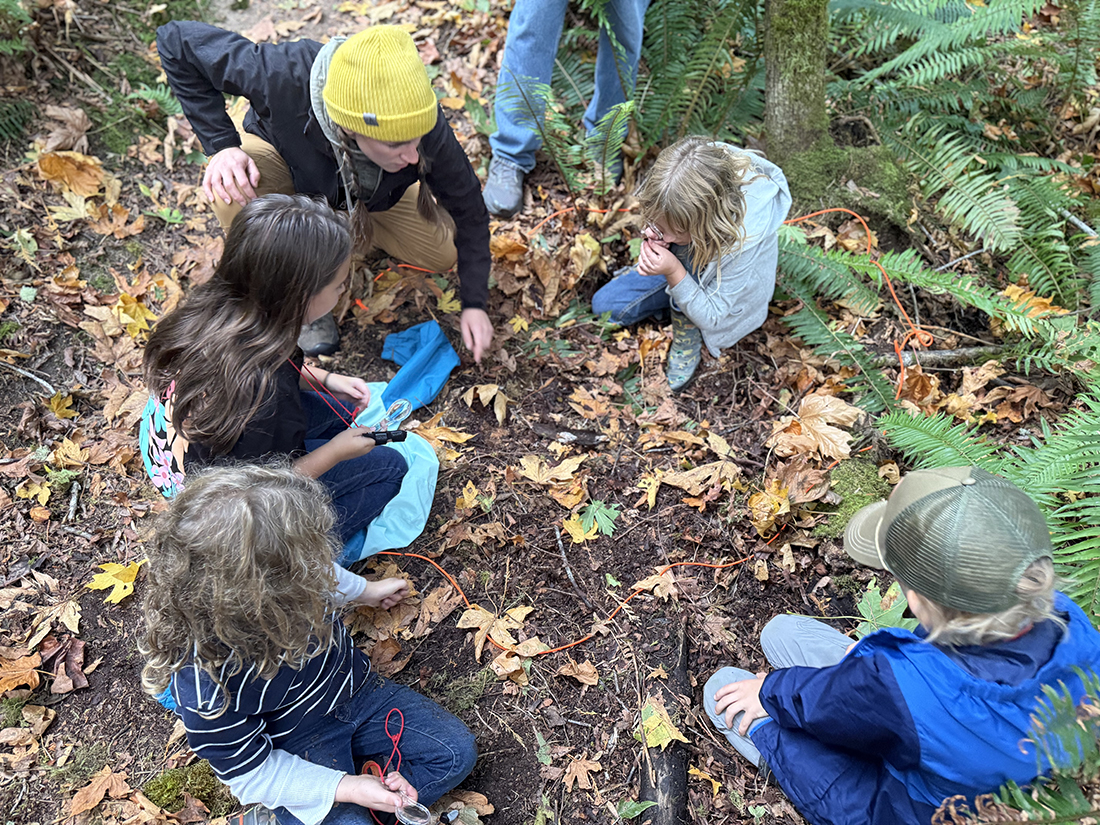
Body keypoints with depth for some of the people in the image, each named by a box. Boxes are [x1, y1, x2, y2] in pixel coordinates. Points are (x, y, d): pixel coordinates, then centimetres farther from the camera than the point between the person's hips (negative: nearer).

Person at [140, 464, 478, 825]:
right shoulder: (206, 690, -37)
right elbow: (251, 771, -21)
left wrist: (365, 591, 23)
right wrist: (348, 788, -27)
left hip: (355, 688, 6)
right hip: (297, 747, -6)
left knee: (456, 753, -1)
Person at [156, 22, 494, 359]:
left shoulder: (426, 129, -38)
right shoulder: (284, 77, -44)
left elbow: (468, 208, -20)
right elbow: (176, 40, -29)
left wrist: (474, 302, -22)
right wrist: (222, 145, -37)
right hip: (285, 154, -1)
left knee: (444, 254, -10)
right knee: (229, 191, -35)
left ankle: (358, 225, 18)